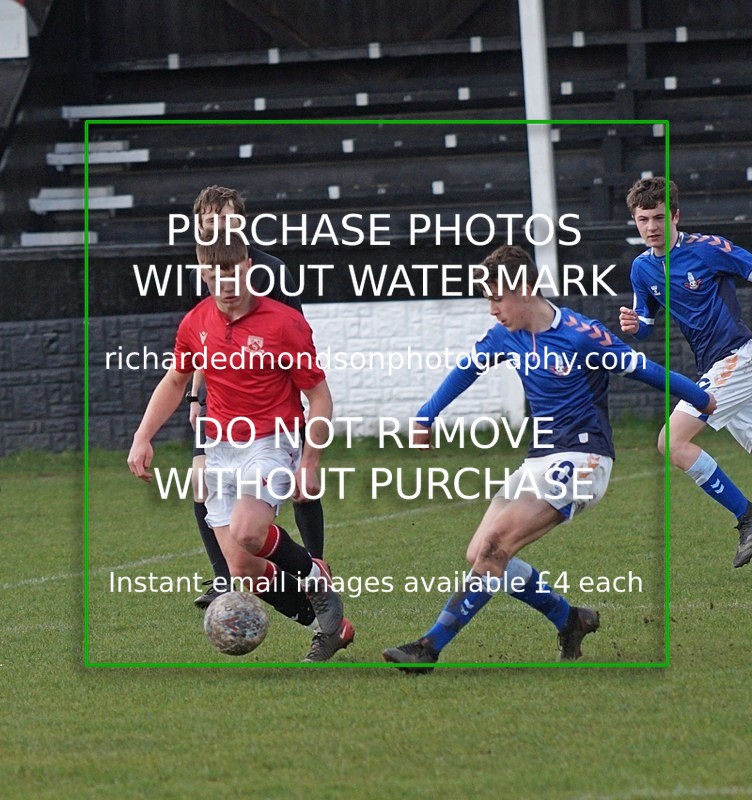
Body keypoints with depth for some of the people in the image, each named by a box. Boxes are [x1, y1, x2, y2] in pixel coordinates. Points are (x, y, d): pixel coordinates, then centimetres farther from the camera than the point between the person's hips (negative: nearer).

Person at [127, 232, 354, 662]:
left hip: (271, 444, -5)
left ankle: (315, 578, -4)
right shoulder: (195, 324, 4)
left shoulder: (285, 324, -11)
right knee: (244, 571, -2)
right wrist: (144, 437, 12)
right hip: (220, 449, 5)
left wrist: (310, 464, -9)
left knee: (247, 533, -32)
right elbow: (175, 382, 21)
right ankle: (332, 625, 16)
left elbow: (319, 396, -5)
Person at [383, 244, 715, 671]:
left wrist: (707, 401, 4)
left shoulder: (582, 335, -15)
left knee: (496, 545, -21)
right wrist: (427, 416, 28)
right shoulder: (506, 336, 5)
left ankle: (431, 647, -21)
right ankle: (571, 621, 13)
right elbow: (467, 369, 24)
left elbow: (646, 370, -6)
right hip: (540, 459, 8)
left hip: (581, 459, -8)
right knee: (480, 554, -3)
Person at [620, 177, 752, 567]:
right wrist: (634, 326, -6)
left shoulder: (707, 249, -12)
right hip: (713, 367, 8)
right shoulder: (642, 268, 9)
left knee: (673, 442, -17)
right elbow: (647, 323, 18)